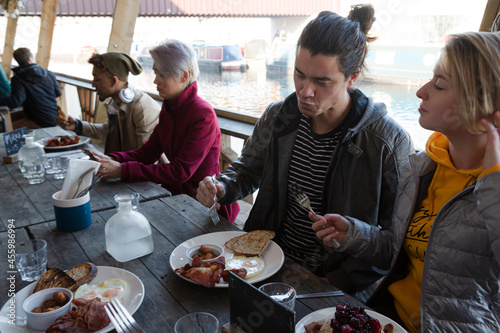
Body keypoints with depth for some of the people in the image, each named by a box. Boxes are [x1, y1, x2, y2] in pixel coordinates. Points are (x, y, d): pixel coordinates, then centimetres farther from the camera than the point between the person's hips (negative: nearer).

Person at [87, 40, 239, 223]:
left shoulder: (203, 115, -21)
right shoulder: (169, 108, 6)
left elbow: (181, 171, -25)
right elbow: (148, 151, 7)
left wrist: (123, 170, -26)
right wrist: (113, 160, -11)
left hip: (202, 202, -7)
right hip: (174, 191, 7)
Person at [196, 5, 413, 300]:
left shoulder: (390, 141, -14)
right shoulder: (278, 117, 0)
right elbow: (247, 170, 16)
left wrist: (333, 282, -16)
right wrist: (221, 188, -6)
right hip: (268, 260, 5)